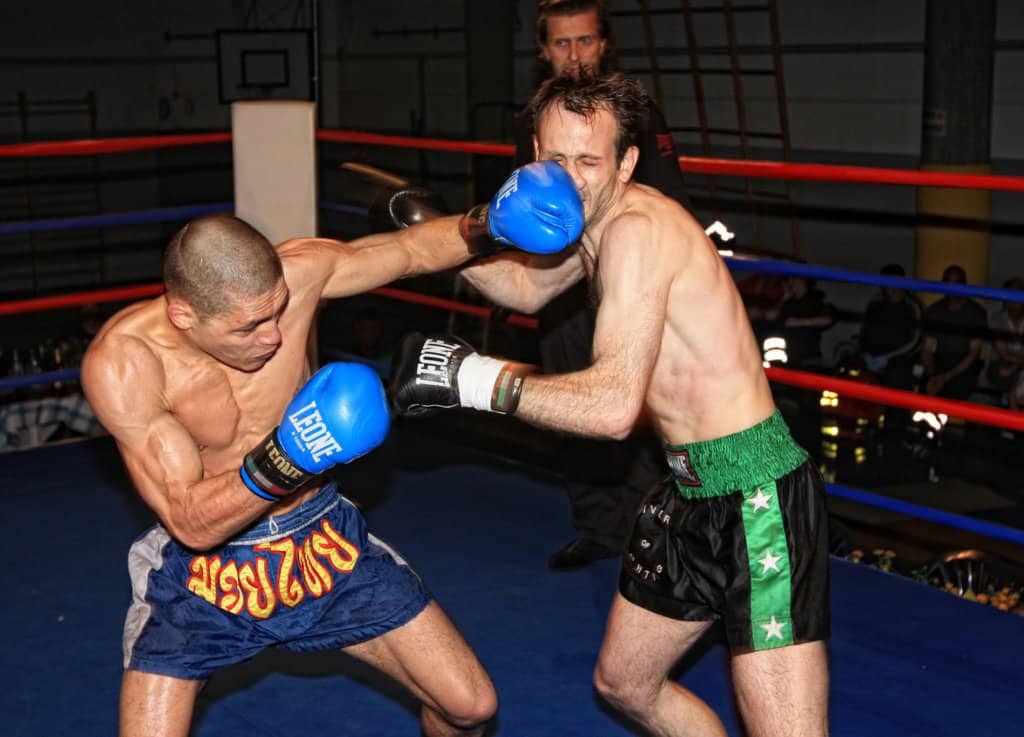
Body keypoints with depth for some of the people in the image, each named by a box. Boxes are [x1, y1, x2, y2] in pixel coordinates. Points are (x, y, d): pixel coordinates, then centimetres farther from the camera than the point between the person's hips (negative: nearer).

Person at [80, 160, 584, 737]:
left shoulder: (295, 273, -19)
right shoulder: (122, 362, -25)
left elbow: (412, 251, -1)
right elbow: (190, 522, -26)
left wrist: (488, 224, -20)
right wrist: (280, 463, -42)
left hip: (324, 543, 3)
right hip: (204, 568, -2)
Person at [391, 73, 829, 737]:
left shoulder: (637, 229, -21)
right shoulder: (593, 217, 8)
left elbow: (614, 406, -28)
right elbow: (529, 287, 28)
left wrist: (474, 376, -26)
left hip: (757, 495, -10)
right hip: (691, 494, 10)